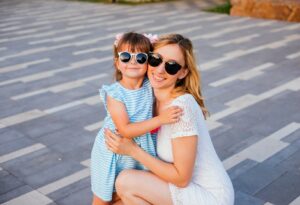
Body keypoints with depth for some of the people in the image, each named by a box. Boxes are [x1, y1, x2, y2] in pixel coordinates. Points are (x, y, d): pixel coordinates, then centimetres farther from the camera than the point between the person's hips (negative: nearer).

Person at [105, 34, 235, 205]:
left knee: (125, 182, -17)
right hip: (192, 184, 8)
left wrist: (133, 150, -18)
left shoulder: (182, 106, -26)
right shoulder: (157, 98, -1)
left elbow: (181, 178, -22)